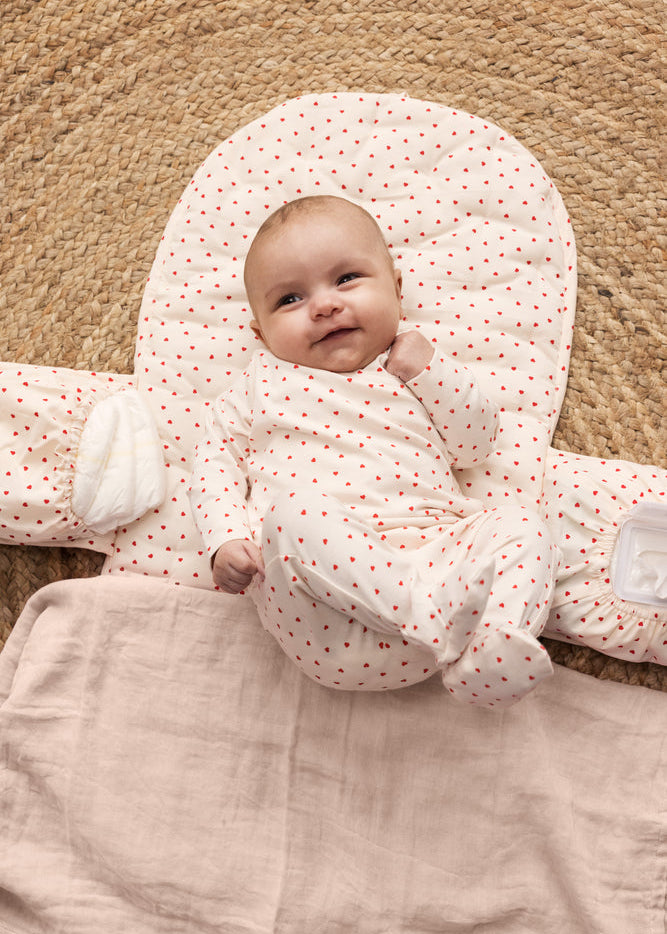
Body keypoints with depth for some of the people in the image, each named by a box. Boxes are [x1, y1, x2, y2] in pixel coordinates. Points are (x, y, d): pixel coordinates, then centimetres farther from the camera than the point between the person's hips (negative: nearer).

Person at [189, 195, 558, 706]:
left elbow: (476, 444, 15)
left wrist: (429, 369, 2)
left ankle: (488, 656, -34)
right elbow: (217, 457, 13)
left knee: (523, 527, -14)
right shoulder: (265, 384, 14)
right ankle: (433, 606, -34)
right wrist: (228, 539, -5)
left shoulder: (414, 365, 18)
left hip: (432, 549, 3)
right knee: (295, 510, -31)